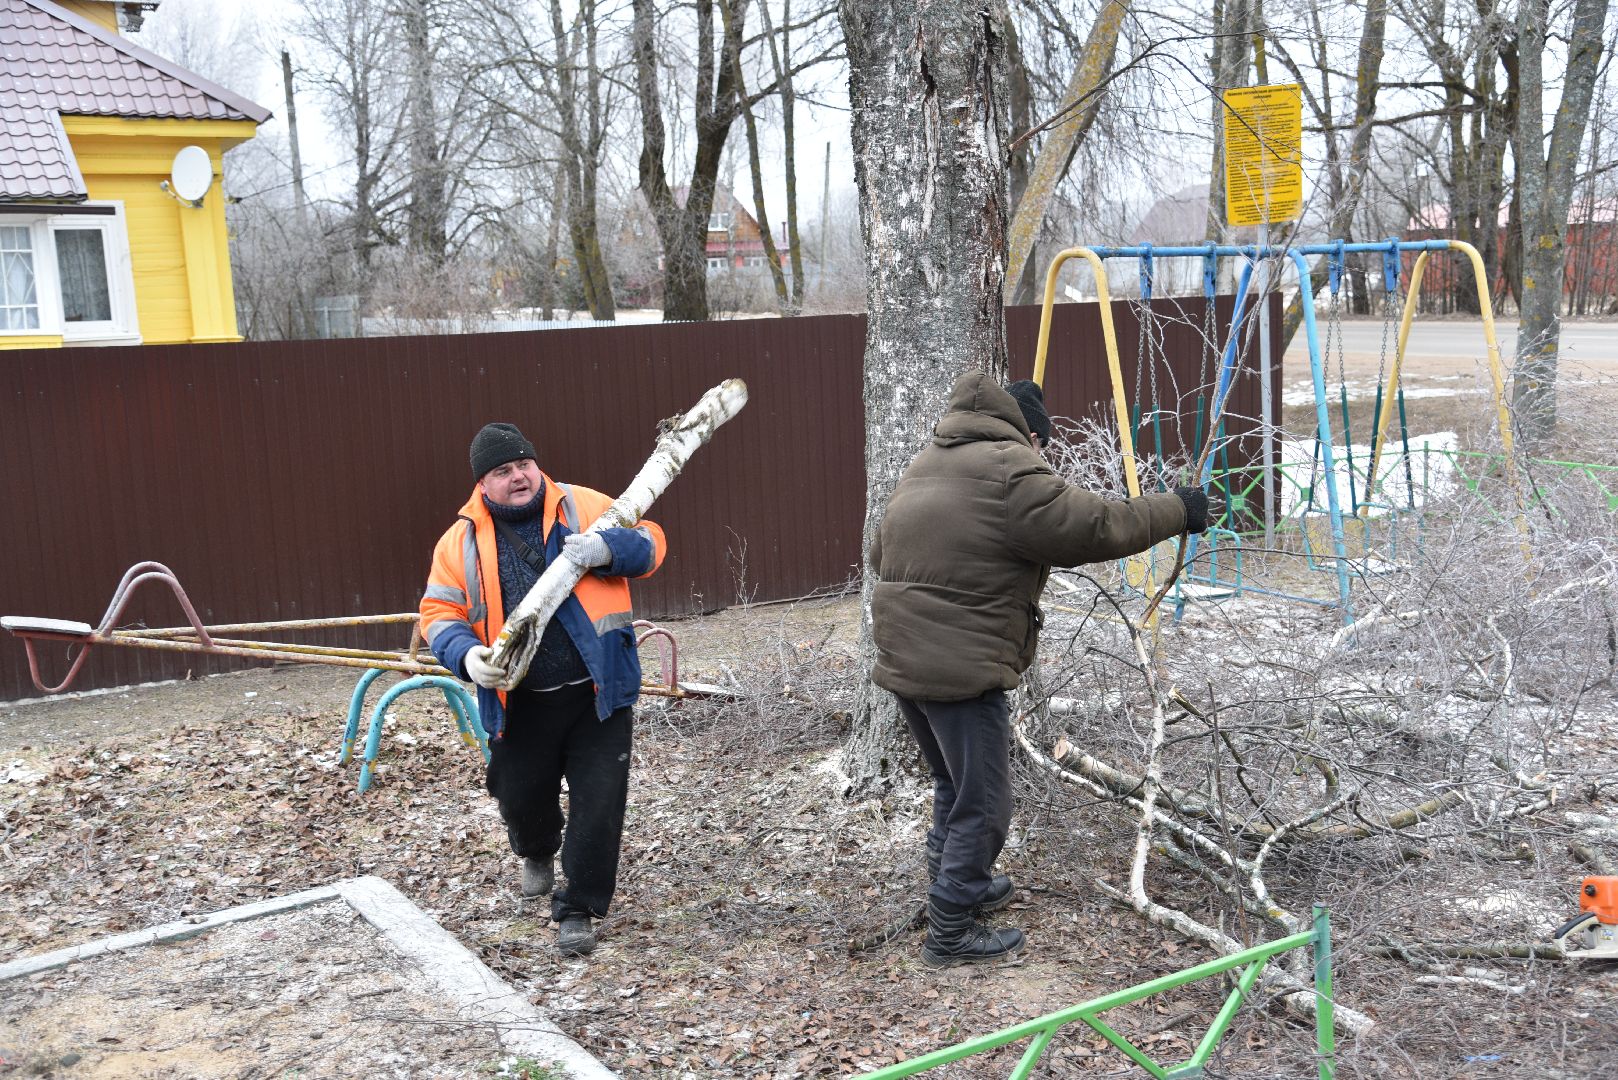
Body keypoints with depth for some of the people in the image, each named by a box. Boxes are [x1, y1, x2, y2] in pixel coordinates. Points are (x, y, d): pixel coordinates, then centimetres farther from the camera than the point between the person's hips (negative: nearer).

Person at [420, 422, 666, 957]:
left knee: (598, 803, -2)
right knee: (521, 798, 16)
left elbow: (650, 542, 3)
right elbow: (439, 614, 2)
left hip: (598, 695, -1)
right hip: (520, 705, 2)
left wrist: (608, 550, -19)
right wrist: (466, 655, -19)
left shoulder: (585, 507, 0)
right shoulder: (461, 542, 1)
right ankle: (538, 854, 52)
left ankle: (577, 909, 14)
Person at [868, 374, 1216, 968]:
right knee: (982, 806, 4)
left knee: (953, 785, 27)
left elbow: (880, 555, 20)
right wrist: (1177, 510, 1)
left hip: (901, 662, 9)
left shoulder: (924, 467, 13)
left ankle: (959, 884, 42)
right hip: (961, 671, -9)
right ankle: (951, 933, 13)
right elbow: (1101, 527, -12)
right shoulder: (1012, 477, -15)